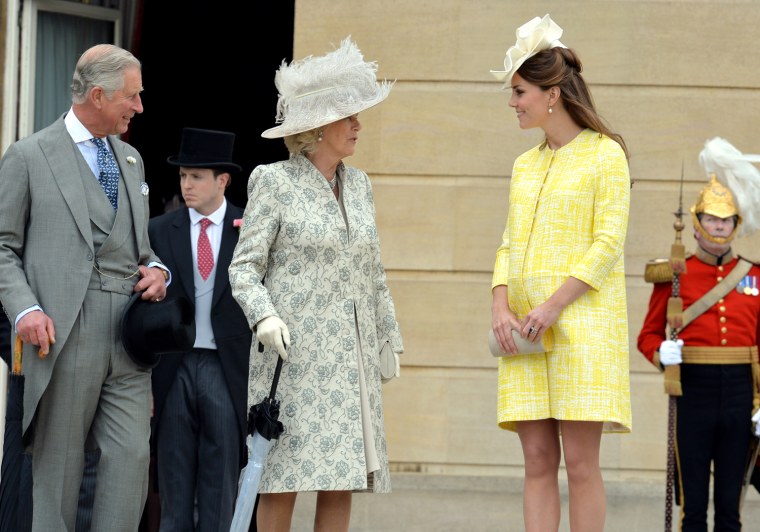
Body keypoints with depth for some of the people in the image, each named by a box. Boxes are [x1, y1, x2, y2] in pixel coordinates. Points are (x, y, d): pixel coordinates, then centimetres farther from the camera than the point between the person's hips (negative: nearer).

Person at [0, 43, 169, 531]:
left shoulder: (131, 160, 19)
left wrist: (157, 270, 5)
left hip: (129, 334, 5)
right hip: (63, 334, -5)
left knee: (132, 457, -5)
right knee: (58, 466, 1)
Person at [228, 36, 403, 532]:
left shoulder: (358, 184, 14)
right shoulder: (274, 182, -2)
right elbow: (244, 266, -4)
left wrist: (389, 340, 17)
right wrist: (264, 316, -21)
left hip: (353, 355, 5)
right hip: (294, 351, -5)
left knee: (343, 482, 1)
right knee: (284, 480, -6)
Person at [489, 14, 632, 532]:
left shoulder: (605, 155, 0)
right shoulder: (525, 165, 19)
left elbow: (608, 244, -8)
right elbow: (510, 245, 17)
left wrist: (553, 306, -16)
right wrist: (501, 305, -1)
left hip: (583, 324, -6)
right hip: (526, 331, 6)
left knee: (580, 460, -8)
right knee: (538, 460, 1)